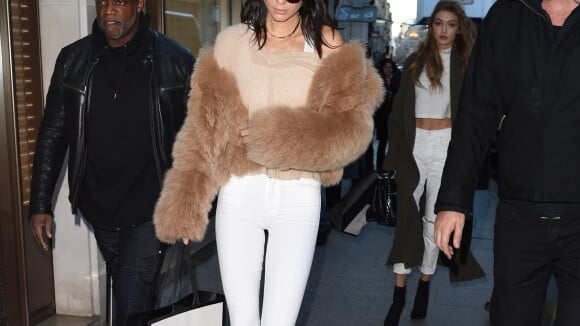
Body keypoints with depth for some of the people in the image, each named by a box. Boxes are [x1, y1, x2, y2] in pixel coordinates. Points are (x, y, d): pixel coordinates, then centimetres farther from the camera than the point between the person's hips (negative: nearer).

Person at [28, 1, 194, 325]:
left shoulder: (176, 61, -7)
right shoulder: (73, 60, 2)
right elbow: (53, 134, 6)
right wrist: (40, 204, 4)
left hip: (151, 211, -3)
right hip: (99, 210, 4)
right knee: (137, 297, 19)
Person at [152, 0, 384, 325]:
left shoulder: (326, 42, 1)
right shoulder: (231, 41, 5)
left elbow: (352, 127, -6)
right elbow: (205, 125, 5)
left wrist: (281, 138, -18)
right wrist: (185, 205, 1)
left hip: (298, 199, -1)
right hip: (239, 196, 2)